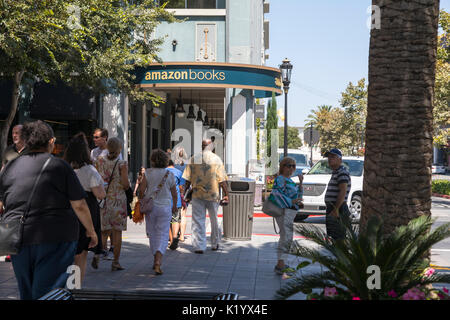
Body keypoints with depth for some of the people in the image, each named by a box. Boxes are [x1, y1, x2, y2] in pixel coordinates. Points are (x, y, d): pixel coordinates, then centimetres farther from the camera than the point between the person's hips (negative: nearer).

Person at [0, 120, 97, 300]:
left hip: (18, 239, 4)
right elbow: (79, 205, -5)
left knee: (26, 292, 18)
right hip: (55, 238, -4)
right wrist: (91, 231, 9)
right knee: (48, 293, -1)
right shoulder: (59, 166, -5)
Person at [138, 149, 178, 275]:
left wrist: (142, 203, 8)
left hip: (150, 207, 1)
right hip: (165, 207, -1)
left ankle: (156, 260, 27)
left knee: (152, 233, 16)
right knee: (163, 235, 0)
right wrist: (174, 206, 22)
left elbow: (141, 190, -8)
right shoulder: (170, 175, -2)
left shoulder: (148, 173, -5)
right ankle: (158, 261, -19)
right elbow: (174, 194, 5)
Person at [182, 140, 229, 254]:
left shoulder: (193, 159, 1)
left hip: (197, 194, 1)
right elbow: (222, 180, -7)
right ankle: (215, 244, 27)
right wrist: (226, 194, -3)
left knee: (198, 221, 4)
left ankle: (199, 246, 1)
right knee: (214, 220, 15)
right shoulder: (216, 159, -3)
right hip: (213, 194, 0)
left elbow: (187, 180, 1)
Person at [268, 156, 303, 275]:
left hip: (290, 212, 10)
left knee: (286, 238, 14)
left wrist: (300, 183, 11)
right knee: (286, 237, -15)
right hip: (284, 212, -10)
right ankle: (280, 265, -18)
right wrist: (291, 202, -25)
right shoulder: (280, 179, -9)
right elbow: (276, 194, -22)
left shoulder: (289, 180, 20)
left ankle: (281, 263, 23)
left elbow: (298, 195, 22)